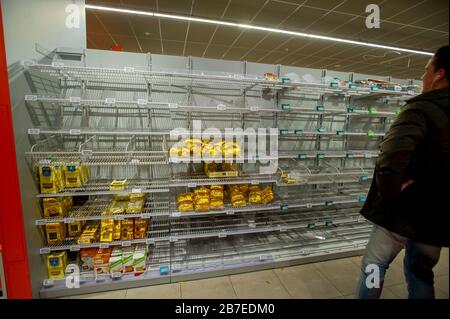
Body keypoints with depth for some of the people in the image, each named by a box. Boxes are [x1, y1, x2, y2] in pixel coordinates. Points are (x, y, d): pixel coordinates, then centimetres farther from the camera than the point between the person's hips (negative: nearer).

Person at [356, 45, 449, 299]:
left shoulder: (422, 109, -16)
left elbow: (392, 155, -35)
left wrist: (387, 191, -21)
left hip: (404, 210, -7)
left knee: (375, 265, 12)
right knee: (421, 272, 22)